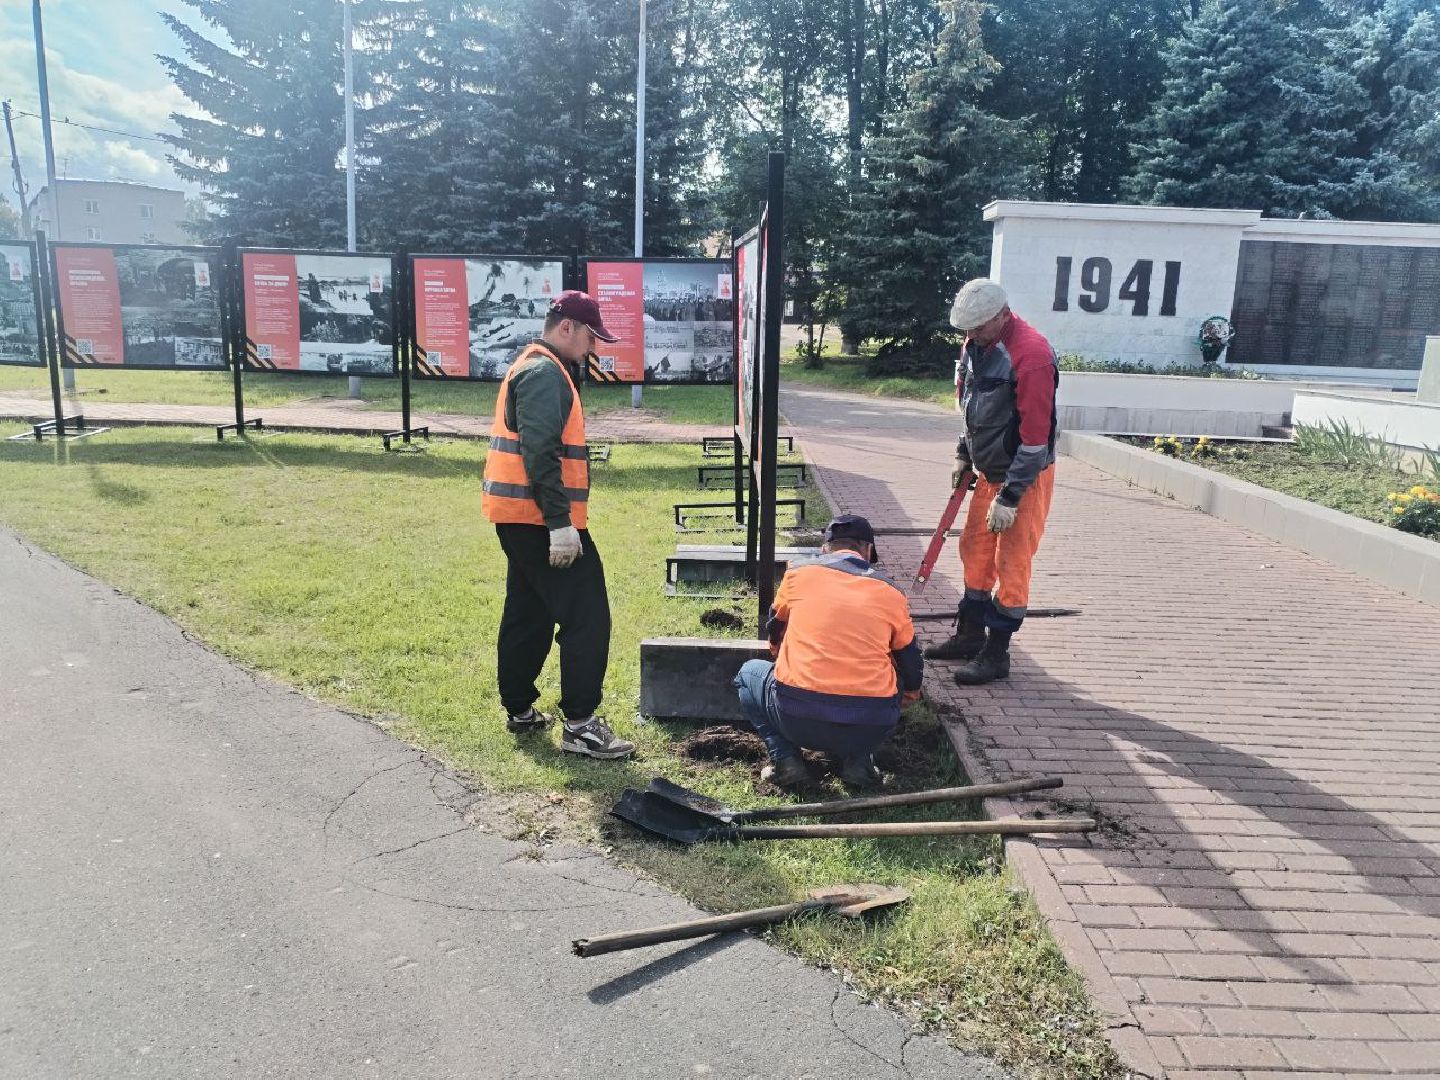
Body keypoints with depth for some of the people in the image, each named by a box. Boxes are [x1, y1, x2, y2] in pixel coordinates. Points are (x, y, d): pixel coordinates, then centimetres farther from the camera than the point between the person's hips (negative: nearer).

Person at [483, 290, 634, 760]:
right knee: (586, 617, -8)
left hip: (520, 519, 11)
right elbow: (541, 453, -24)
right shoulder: (546, 373, -14)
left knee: (527, 616, 17)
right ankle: (580, 725, -5)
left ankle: (520, 710, 27)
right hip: (543, 520, -11)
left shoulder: (531, 367, 20)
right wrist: (561, 523, -26)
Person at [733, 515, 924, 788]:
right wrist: (911, 692, 44)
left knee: (749, 673, 27)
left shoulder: (798, 574, 9)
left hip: (798, 721, -1)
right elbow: (911, 663, 20)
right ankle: (858, 759, 13)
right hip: (870, 729, 2)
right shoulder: (891, 592, 10)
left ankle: (784, 758, 9)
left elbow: (774, 636, 27)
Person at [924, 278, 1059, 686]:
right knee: (975, 551, 15)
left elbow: (1035, 435, -24)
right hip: (988, 472, 9)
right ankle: (969, 636, 30)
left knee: (1011, 564, -2)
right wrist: (964, 456, 17)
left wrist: (1010, 498, -22)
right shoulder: (975, 344, 3)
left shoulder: (1031, 354, -24)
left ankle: (996, 655, 8)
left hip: (1024, 477, -9)